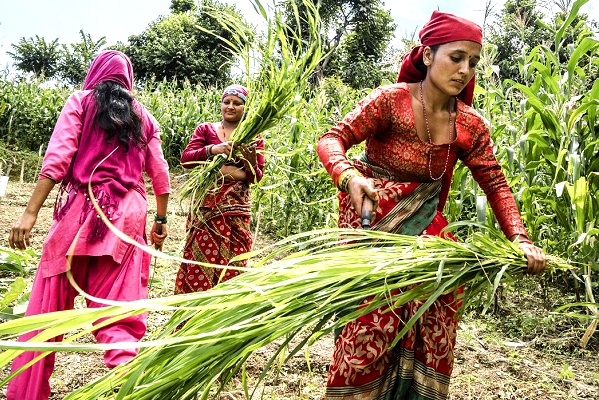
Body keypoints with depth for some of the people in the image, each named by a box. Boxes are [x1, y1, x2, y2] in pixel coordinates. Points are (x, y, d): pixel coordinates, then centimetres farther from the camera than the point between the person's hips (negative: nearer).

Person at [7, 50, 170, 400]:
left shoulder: (81, 102, 5)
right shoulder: (143, 116, 15)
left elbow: (57, 160, -6)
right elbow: (160, 176, 12)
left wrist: (30, 213, -9)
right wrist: (161, 220, 22)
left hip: (81, 210, -2)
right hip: (128, 214, 3)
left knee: (50, 304, 7)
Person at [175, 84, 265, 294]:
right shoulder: (205, 129, 7)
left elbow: (256, 177, 4)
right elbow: (186, 158, -6)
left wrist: (250, 159, -17)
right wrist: (212, 149, -23)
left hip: (236, 208, 1)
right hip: (206, 204, -1)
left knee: (232, 262, 1)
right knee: (200, 258, -4)